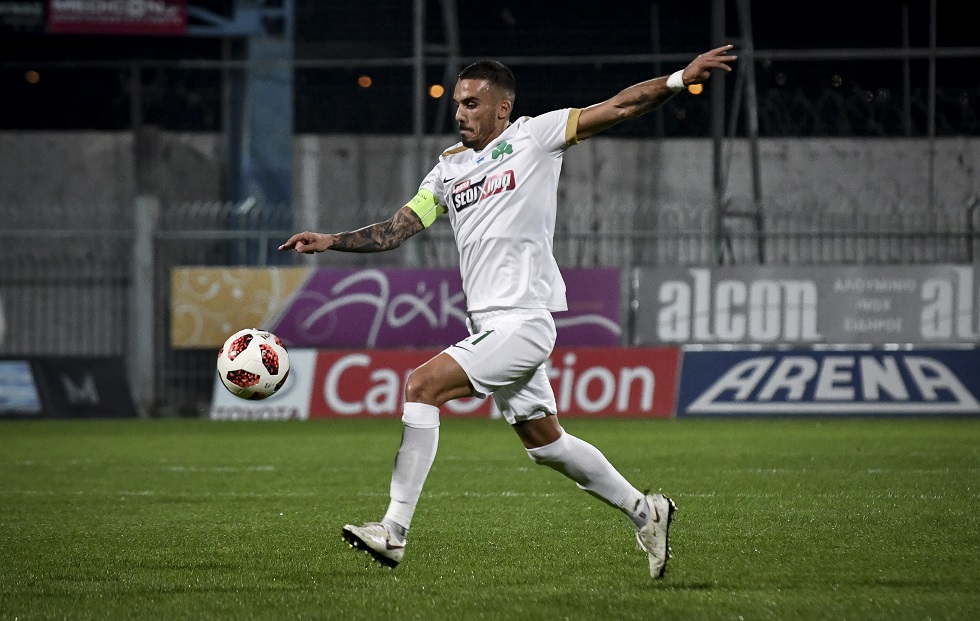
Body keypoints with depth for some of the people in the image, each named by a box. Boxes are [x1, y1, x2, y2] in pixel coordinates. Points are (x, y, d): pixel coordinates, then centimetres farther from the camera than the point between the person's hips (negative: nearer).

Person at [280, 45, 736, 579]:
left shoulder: (534, 136, 0)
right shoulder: (449, 168, 17)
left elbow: (619, 108, -3)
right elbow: (395, 231, 16)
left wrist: (681, 78, -13)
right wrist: (330, 241, 4)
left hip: (523, 320, -8)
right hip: (487, 324, 8)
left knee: (421, 387, -19)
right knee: (544, 443, 13)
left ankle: (394, 530, -19)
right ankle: (642, 511, 29)